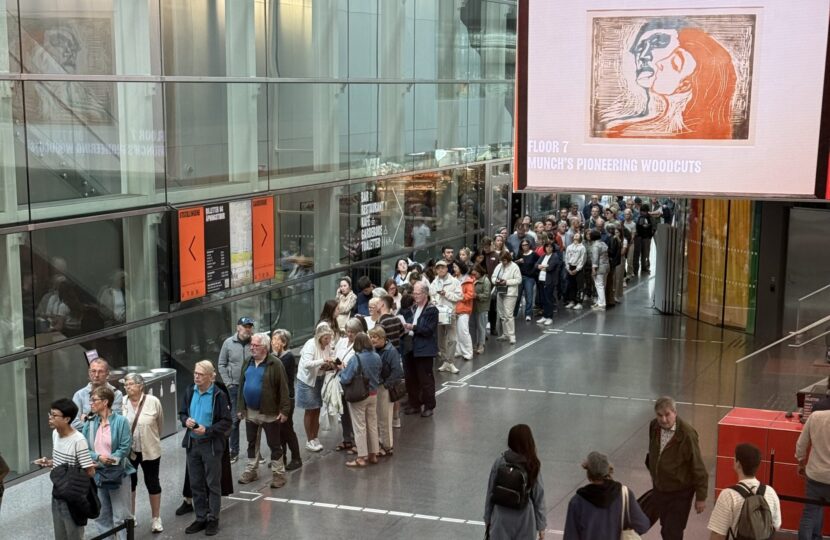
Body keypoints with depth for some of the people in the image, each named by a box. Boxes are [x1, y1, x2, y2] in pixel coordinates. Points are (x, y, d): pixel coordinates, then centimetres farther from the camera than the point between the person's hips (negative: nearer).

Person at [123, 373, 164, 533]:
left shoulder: (153, 402, -12)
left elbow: (160, 425, 1)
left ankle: (156, 518, 22)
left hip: (149, 451, -2)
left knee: (152, 483, 8)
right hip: (127, 451, 2)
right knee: (129, 483, 14)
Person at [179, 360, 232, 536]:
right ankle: (200, 518, 25)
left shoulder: (219, 395, -15)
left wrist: (207, 430, -23)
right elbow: (182, 413, 12)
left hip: (211, 444, -5)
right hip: (192, 443, 5)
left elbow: (227, 422, -13)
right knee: (196, 483, 13)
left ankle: (213, 519, 17)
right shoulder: (189, 391, 1)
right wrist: (186, 421, -11)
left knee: (213, 483, 6)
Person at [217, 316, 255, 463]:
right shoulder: (229, 343, -2)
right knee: (234, 419, 8)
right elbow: (221, 364, 5)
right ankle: (234, 451, 19)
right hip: (234, 387, 1)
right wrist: (228, 383, -1)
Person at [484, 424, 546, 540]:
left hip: (502, 518, 1)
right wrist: (541, 525, 5)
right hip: (524, 519, -1)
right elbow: (538, 497, -5)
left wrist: (488, 518, 10)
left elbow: (491, 492, -2)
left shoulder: (500, 462, -8)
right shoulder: (533, 465, -10)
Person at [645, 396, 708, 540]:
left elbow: (698, 467, -18)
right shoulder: (654, 426, -8)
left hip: (679, 493, -6)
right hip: (659, 489, 6)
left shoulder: (687, 434, -25)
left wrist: (701, 497, -13)